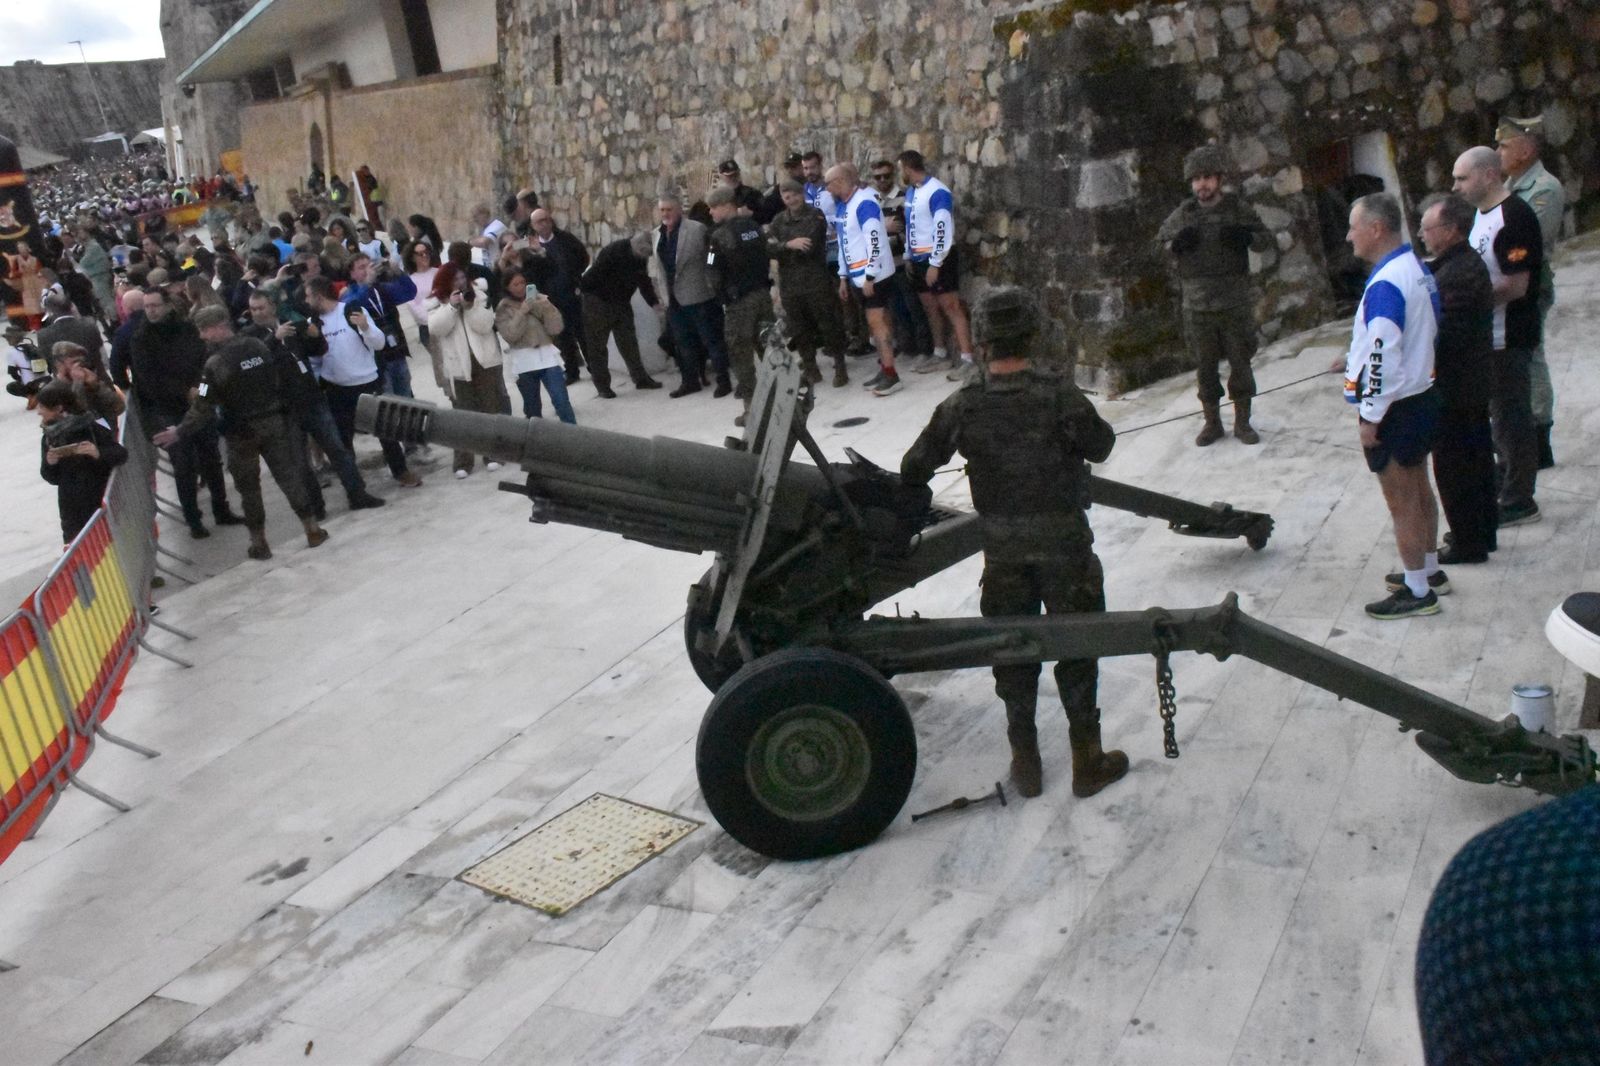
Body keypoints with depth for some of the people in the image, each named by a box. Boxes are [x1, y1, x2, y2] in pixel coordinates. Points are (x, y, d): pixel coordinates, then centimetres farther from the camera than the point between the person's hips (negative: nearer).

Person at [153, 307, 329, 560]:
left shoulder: (216, 363, -16)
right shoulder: (259, 346, -2)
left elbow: (204, 406, -16)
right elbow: (287, 376, 5)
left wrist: (179, 432, -8)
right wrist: (285, 411, 16)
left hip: (242, 432, -4)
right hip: (275, 422, 4)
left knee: (248, 487, 10)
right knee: (289, 475, 10)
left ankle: (259, 543, 14)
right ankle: (312, 529, 11)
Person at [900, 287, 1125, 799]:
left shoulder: (963, 405, -9)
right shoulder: (1058, 395, -17)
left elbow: (915, 465, 0)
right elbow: (1100, 446, -3)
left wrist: (909, 491, 21)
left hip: (1002, 546, 2)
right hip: (1063, 539, -2)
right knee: (1076, 645, 11)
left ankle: (1025, 763, 24)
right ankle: (1087, 761, 20)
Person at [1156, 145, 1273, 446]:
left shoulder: (1238, 209, 1)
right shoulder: (1183, 214, 3)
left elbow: (1266, 240, 8)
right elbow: (1159, 243, 13)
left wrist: (1246, 237, -14)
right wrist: (1177, 243, -10)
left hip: (1235, 303, -1)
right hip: (1197, 305, 1)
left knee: (1240, 362, 4)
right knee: (1205, 366, 7)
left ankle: (1242, 421, 18)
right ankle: (1212, 422, 20)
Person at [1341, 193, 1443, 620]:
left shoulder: (1385, 284, -24)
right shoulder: (1417, 268, 7)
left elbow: (1383, 358, -26)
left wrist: (1370, 417, -20)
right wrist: (1358, 355, 18)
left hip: (1396, 408, -10)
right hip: (1423, 395, 10)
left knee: (1401, 501, 0)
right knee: (1419, 489, 21)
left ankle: (1417, 592, 9)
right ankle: (1429, 570, 35)